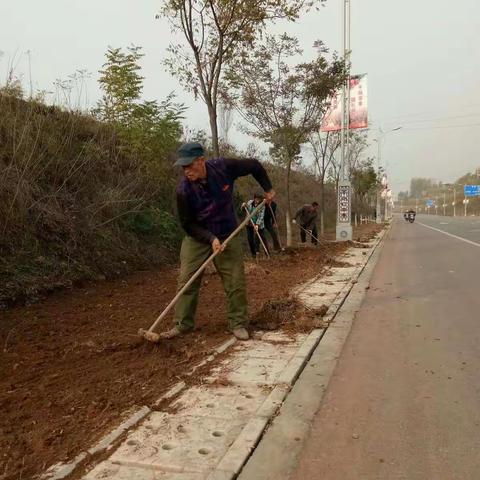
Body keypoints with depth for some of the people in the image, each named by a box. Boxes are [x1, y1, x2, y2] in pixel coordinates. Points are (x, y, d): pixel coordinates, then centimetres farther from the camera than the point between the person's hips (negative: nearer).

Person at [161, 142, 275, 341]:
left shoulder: (224, 168, -20)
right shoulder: (184, 189, -21)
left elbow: (254, 165, -2)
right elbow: (187, 223, -13)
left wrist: (268, 189, 2)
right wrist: (210, 238, -23)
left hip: (227, 235, 1)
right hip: (197, 237, 0)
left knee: (235, 281, 0)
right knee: (187, 280, -3)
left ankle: (237, 323, 13)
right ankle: (183, 324, 9)